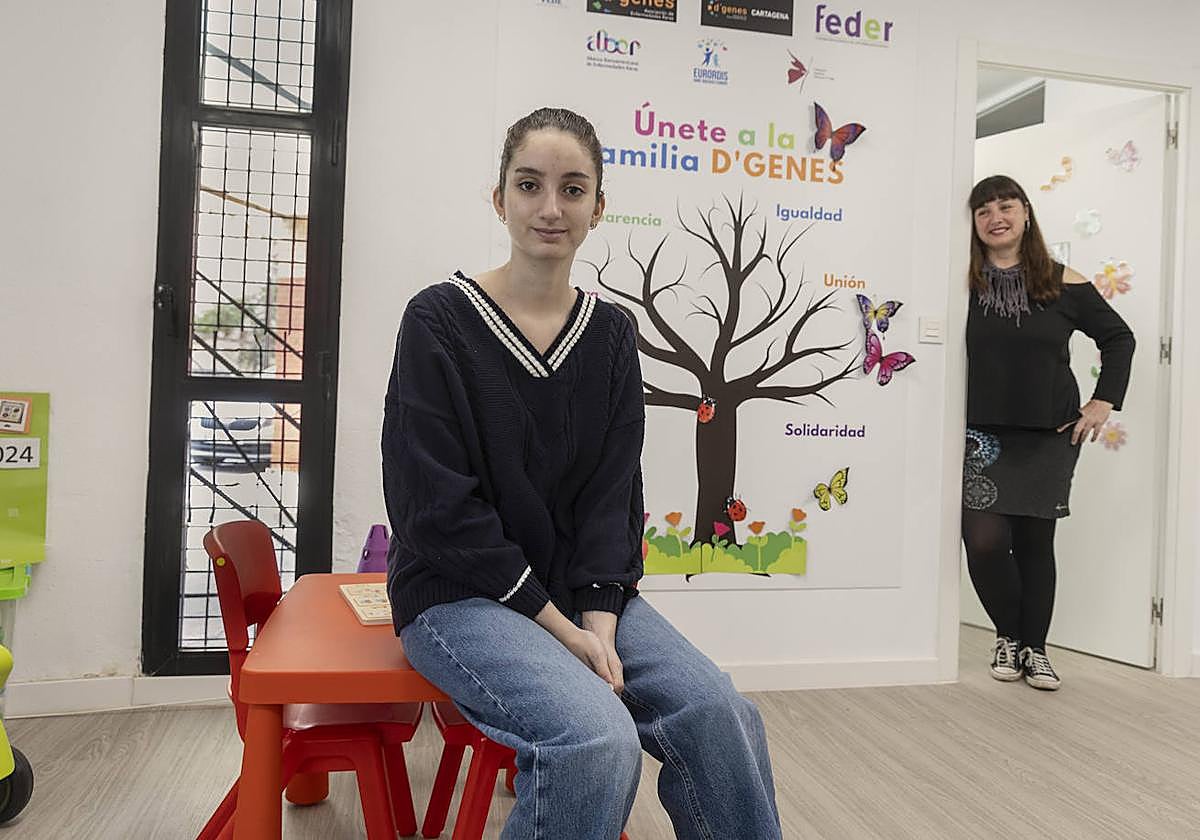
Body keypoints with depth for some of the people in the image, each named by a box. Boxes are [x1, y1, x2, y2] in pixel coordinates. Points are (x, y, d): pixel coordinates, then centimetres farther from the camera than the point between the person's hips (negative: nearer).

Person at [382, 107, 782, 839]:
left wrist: (598, 619, -14)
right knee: (597, 740, -29)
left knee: (721, 715, -19)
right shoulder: (440, 320, -7)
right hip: (460, 593, -4)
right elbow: (436, 504, -13)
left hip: (581, 589, 4)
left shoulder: (612, 333, 6)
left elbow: (614, 495, 1)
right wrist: (557, 624, -15)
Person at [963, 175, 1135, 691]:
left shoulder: (1063, 284, 0)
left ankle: (1034, 648, 25)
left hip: (1051, 437, 1)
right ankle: (1008, 636, 18)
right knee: (984, 541, -8)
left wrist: (1104, 401, 2)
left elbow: (1118, 338, 10)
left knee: (1035, 543, 8)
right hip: (983, 436, -1)